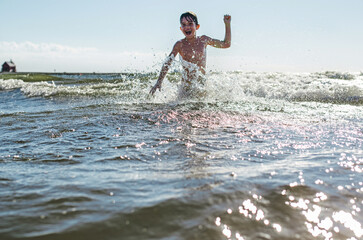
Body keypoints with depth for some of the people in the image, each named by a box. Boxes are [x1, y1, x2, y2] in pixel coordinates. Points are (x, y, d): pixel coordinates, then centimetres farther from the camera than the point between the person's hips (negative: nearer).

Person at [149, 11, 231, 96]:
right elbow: (167, 63, -2)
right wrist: (159, 82, -10)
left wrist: (227, 24, 8)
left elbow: (226, 44, 12)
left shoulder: (203, 40, 2)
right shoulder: (180, 45, -4)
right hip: (187, 85, -2)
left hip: (202, 82, 2)